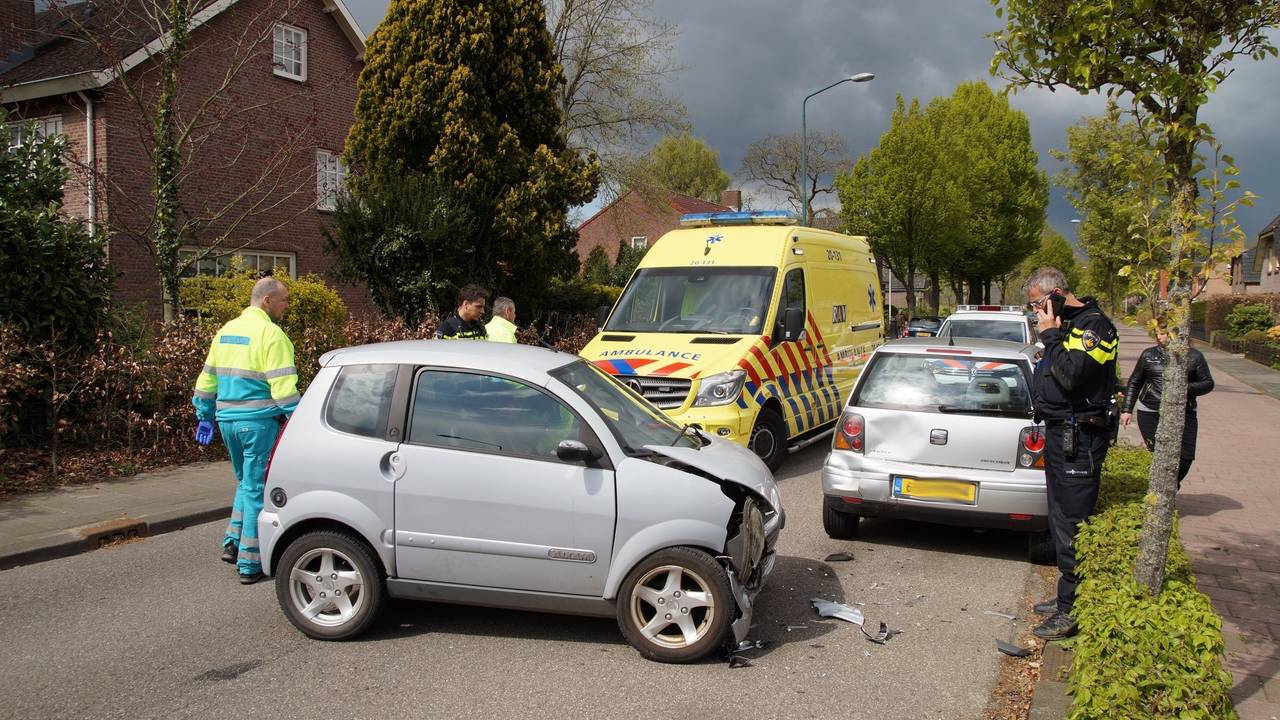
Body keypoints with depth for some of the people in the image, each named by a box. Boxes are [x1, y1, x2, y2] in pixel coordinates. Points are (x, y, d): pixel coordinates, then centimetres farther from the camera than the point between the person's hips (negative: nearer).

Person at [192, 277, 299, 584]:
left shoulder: (226, 330, 13)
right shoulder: (270, 333, -13)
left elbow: (207, 378, 18)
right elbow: (283, 387, -19)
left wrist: (205, 417, 25)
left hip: (227, 419, 8)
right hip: (257, 421, -7)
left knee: (245, 482, 24)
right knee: (258, 489, 1)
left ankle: (233, 543, 20)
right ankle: (249, 564, 6)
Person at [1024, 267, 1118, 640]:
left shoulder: (1093, 325, -14)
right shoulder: (1067, 324, 15)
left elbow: (1071, 376, -27)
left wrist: (1051, 335, -18)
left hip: (1078, 440, -10)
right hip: (1059, 434, 10)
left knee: (1072, 525, -5)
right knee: (1061, 522, 17)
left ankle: (1073, 611, 3)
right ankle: (1066, 598, 29)